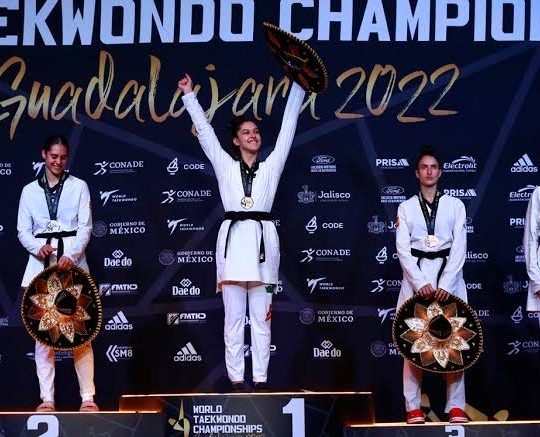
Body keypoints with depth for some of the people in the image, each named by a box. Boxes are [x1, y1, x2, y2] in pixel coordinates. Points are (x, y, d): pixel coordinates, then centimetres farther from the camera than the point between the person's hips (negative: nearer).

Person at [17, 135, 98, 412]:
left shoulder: (79, 186, 7)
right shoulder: (30, 191, 10)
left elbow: (85, 227, 0)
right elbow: (23, 230, 7)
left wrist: (71, 255, -16)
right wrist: (38, 248, -14)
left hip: (72, 261, -1)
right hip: (41, 263, 2)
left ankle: (88, 397, -3)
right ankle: (47, 398, 2)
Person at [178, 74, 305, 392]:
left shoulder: (271, 166, 14)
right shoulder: (225, 165, 13)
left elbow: (288, 127, 15)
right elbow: (204, 130, 16)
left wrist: (298, 86, 15)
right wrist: (190, 95, 17)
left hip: (262, 240, 0)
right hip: (233, 239, 0)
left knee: (261, 317, 2)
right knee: (234, 317, 1)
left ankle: (261, 379, 3)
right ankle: (236, 379, 2)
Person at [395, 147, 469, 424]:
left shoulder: (455, 205, 8)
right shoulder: (406, 208, 9)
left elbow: (459, 247, 0)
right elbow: (403, 249, 1)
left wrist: (445, 285, -12)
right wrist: (420, 284, -13)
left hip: (449, 276, 0)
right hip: (416, 276, 0)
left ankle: (456, 407, 0)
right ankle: (413, 408, -2)